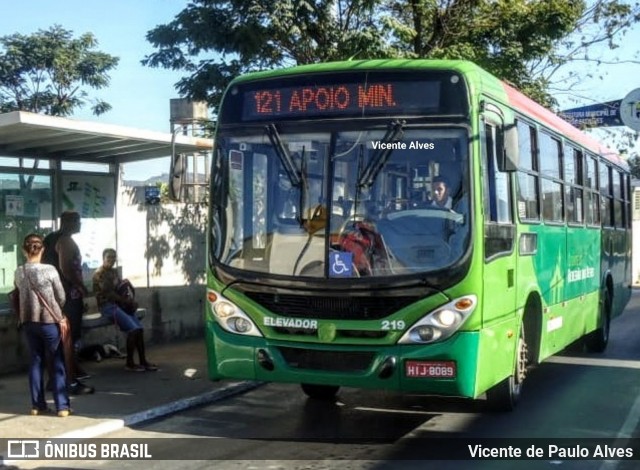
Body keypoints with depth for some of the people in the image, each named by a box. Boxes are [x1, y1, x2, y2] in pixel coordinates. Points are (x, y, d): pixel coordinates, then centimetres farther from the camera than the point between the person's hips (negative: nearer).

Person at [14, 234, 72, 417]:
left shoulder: (18, 273, -1)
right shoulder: (49, 270, -12)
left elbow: (22, 293, 9)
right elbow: (61, 297, -5)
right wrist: (60, 317, 12)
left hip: (28, 321, 4)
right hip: (49, 321, -4)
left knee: (36, 361, 13)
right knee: (58, 363, 3)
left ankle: (37, 405, 14)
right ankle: (62, 406, 2)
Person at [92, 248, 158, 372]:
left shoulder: (114, 271, 16)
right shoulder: (99, 273, -10)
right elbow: (108, 293, -16)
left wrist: (130, 301, -4)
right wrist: (127, 301, -15)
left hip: (119, 304, 8)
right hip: (107, 306, -8)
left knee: (139, 328, -8)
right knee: (133, 329, -20)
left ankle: (143, 361, -5)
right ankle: (129, 363, -12)